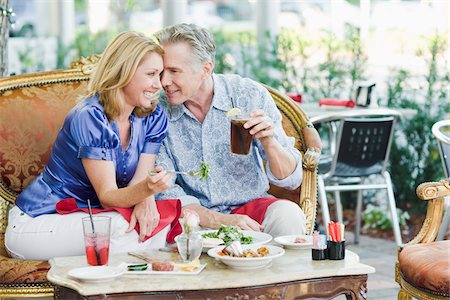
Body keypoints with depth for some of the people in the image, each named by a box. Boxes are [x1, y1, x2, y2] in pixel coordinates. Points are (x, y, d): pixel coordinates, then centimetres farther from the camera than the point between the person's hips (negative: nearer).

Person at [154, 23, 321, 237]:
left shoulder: (249, 96, -8)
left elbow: (291, 180, -5)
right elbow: (164, 191, -6)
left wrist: (270, 143, -27)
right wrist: (220, 221, -21)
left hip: (250, 205, 1)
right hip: (195, 217, 0)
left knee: (288, 215, -30)